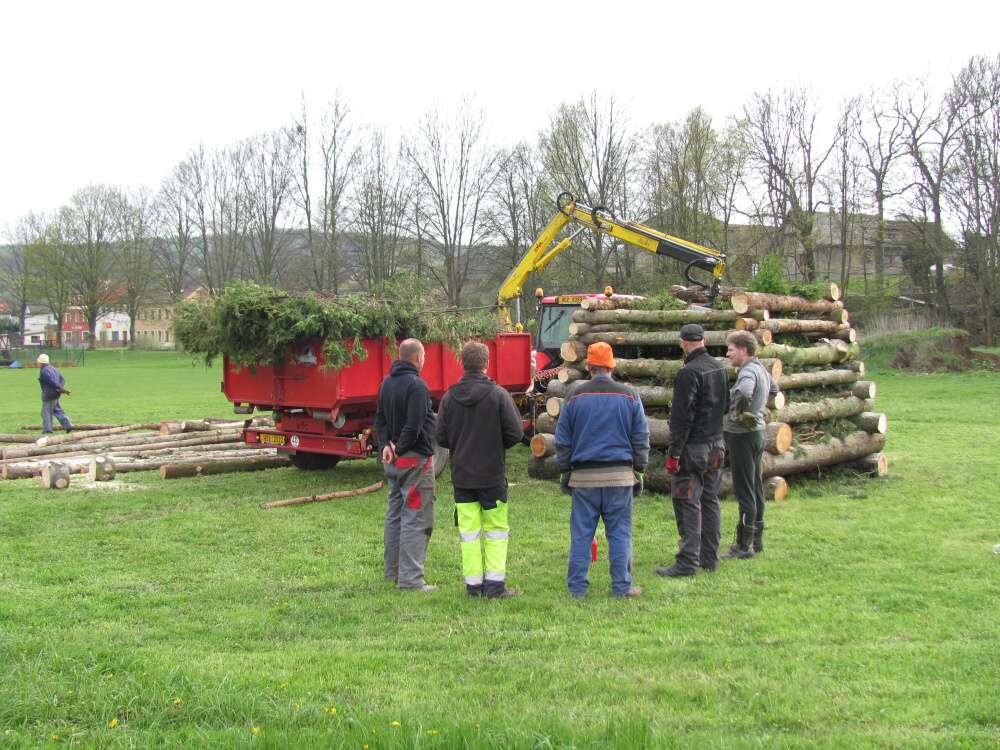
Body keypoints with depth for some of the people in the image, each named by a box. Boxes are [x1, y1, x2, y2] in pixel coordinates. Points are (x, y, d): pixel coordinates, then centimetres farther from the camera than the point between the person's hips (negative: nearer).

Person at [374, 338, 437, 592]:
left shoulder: (386, 383, 10)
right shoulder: (416, 386, -18)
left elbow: (379, 419, 12)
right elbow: (414, 425, -24)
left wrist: (386, 444, -1)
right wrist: (401, 448, -11)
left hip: (393, 462, 9)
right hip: (415, 460, -9)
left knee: (395, 514, 17)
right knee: (416, 519, -5)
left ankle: (393, 571, 24)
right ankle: (410, 578, -4)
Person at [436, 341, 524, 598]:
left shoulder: (449, 397, -2)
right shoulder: (498, 395, -10)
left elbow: (441, 438, 0)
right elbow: (515, 433, -10)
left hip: (461, 476, 3)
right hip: (492, 474, -2)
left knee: (468, 531, 8)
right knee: (496, 530, 8)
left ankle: (474, 584, 10)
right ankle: (495, 584, 7)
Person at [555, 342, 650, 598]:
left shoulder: (575, 397, 2)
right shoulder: (629, 396, 2)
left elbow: (562, 440, 6)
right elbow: (641, 438, 6)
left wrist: (565, 470, 15)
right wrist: (639, 469, 13)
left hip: (583, 476, 0)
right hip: (620, 476, 0)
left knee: (581, 533, 6)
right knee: (619, 533, 5)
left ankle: (577, 587, 10)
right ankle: (621, 587, 9)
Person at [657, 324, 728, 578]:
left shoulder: (689, 373, -16)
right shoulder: (719, 368, 10)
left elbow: (682, 417, -19)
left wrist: (674, 452, -16)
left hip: (693, 448, -8)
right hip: (716, 446, 8)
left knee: (688, 504, -5)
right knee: (710, 502, 13)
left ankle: (688, 562, -6)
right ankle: (709, 559, 19)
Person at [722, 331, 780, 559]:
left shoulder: (748, 371, -18)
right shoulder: (761, 369, 11)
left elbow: (744, 392, -40)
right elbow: (773, 388, 31)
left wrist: (738, 412, -24)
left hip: (743, 435, -10)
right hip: (758, 431, 10)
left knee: (744, 491, -5)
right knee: (755, 488, 16)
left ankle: (744, 545, 0)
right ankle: (756, 540, 25)